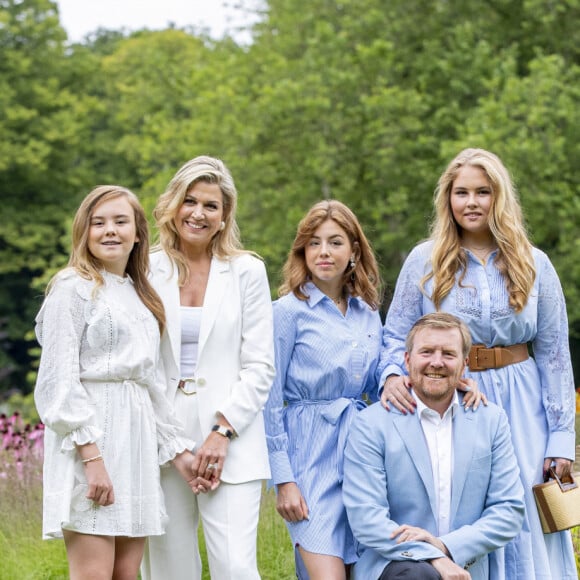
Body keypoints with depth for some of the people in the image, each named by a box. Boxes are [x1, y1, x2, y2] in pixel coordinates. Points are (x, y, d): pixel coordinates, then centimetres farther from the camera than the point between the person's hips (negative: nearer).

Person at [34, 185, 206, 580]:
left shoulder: (141, 296, 21)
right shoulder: (73, 289, -2)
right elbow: (60, 381, -10)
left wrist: (178, 451, 15)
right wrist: (92, 456, -19)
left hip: (137, 439, 7)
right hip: (88, 438, -7)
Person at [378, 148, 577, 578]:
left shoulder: (534, 264, 6)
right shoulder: (424, 261, 4)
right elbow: (396, 334, 5)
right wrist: (393, 374, -18)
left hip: (520, 404, 1)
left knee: (526, 534, 1)